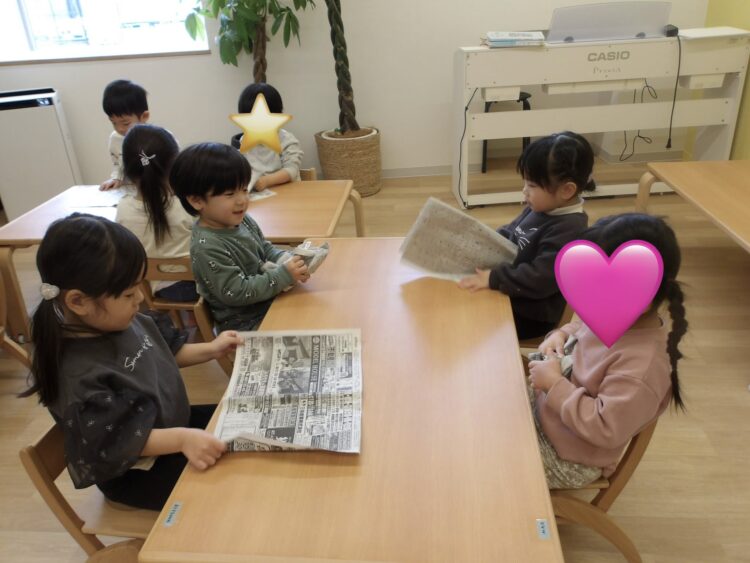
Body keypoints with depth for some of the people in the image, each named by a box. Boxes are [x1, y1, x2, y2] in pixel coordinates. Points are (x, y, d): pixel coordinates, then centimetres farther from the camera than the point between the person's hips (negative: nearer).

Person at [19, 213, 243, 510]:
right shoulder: (80, 374, -34)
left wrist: (210, 350, 2)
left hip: (173, 421, 8)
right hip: (137, 471, -8)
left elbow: (165, 354, 11)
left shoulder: (122, 321, -7)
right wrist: (181, 438, -42)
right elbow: (114, 442, -33)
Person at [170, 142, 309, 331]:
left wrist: (286, 259, -9)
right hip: (246, 324, -8)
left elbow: (266, 249, 12)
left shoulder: (242, 220, -1)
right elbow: (237, 292, -25)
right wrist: (283, 275, -27)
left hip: (269, 302, 8)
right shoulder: (207, 247, -25)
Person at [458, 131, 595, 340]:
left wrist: (493, 278, -28)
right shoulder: (541, 209, 3)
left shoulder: (569, 230, -26)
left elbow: (539, 279, -30)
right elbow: (509, 234, 16)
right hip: (510, 295, 9)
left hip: (531, 315, -9)